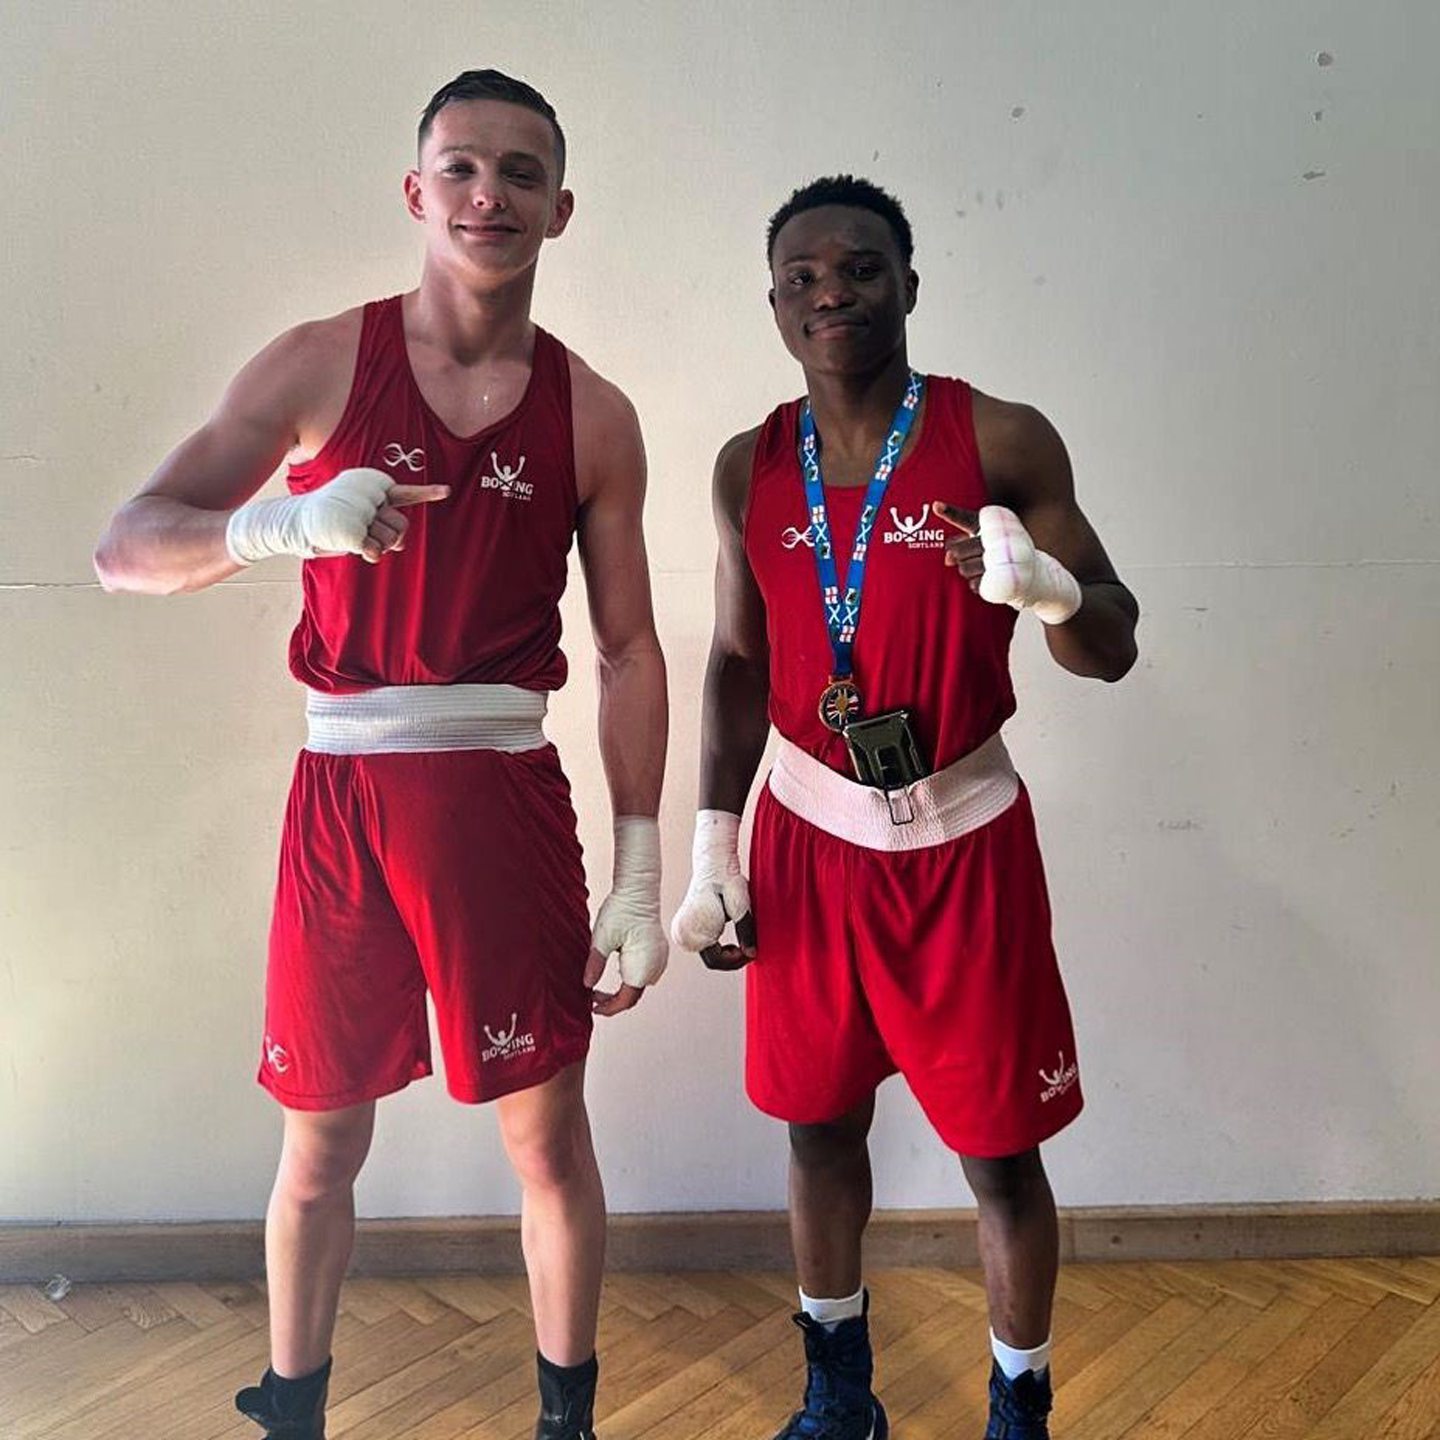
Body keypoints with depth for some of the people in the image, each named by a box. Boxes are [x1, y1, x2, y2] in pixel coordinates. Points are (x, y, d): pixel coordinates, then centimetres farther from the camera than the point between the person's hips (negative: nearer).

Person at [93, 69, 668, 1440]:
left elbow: (629, 650, 3)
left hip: (505, 796, 0)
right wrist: (280, 521, -25)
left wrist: (640, 875, -1)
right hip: (342, 792, 0)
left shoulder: (592, 417, 3)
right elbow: (125, 547, -4)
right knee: (321, 1143, 13)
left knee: (549, 1134, 9)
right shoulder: (319, 365, 0)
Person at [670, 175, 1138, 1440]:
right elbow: (740, 660, 8)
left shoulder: (1003, 441, -10)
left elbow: (1113, 651, -9)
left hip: (965, 843, -3)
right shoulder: (750, 467, 1)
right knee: (819, 1121, 16)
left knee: (1001, 1152, 7)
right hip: (809, 838, 4)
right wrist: (714, 846, 3)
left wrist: (1048, 586, -32)